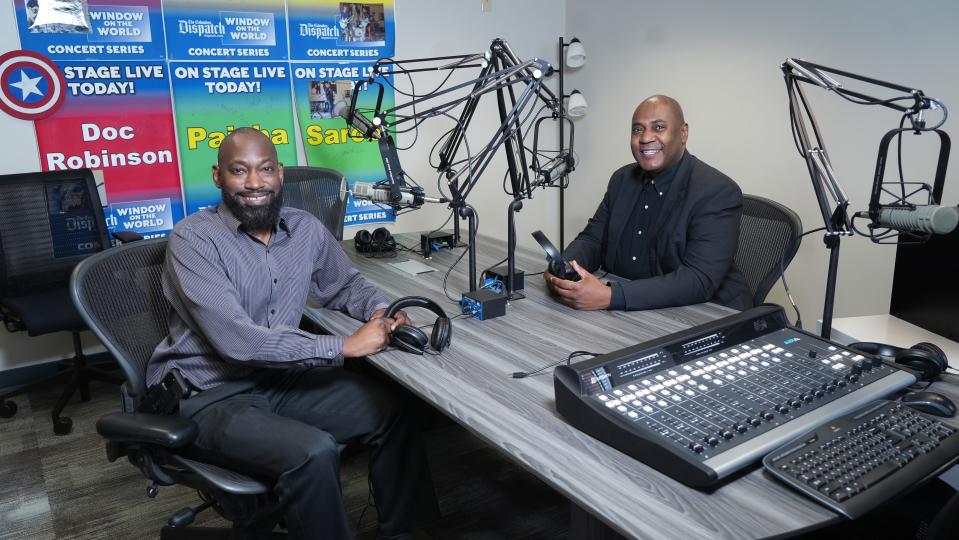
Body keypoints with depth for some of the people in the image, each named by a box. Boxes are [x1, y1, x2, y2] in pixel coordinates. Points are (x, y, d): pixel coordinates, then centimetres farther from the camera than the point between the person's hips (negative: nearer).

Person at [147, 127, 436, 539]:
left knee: (391, 409, -5)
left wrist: (380, 311, -7)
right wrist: (343, 346, -27)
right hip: (208, 395, -6)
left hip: (280, 378, 6)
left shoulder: (306, 229, 0)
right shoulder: (193, 239, -18)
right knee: (314, 452, -29)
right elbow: (237, 340, -28)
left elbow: (344, 285, 17)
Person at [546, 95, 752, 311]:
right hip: (622, 311, 6)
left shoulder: (719, 193, -15)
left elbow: (699, 280, -25)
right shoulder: (623, 179, 7)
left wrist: (610, 297, -35)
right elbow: (592, 238, 9)